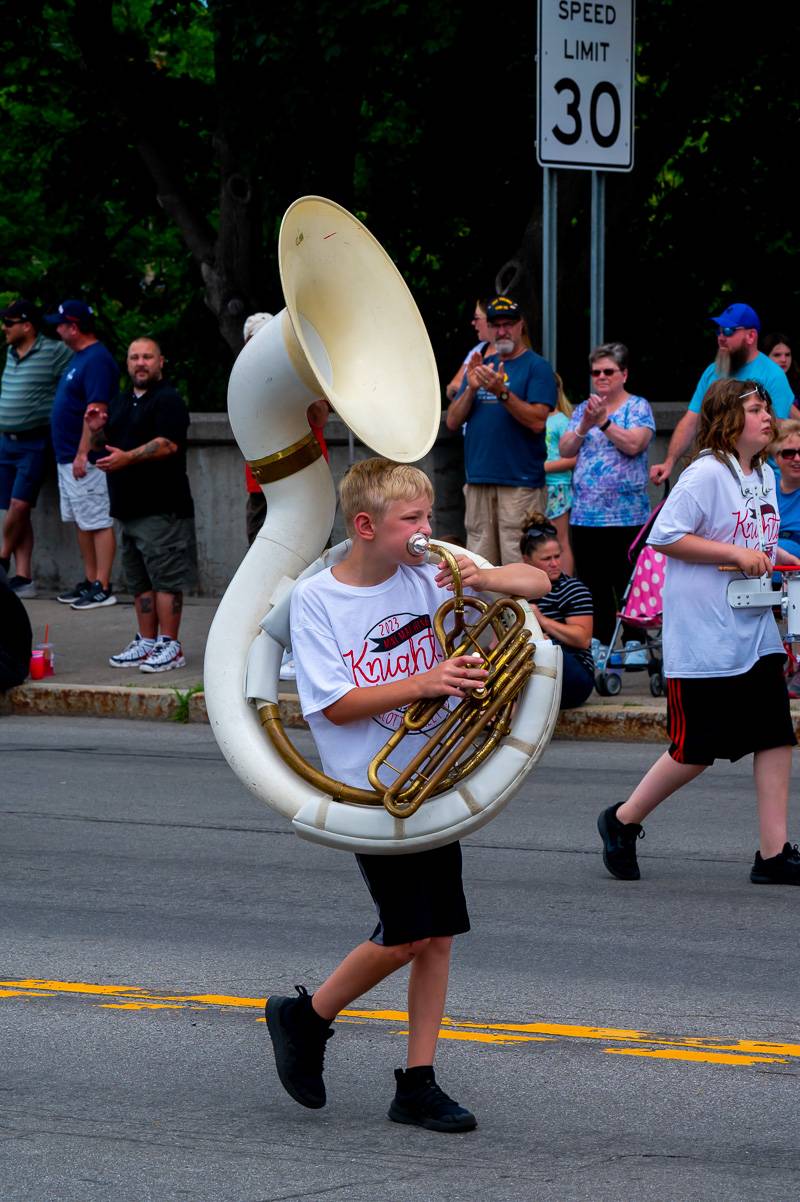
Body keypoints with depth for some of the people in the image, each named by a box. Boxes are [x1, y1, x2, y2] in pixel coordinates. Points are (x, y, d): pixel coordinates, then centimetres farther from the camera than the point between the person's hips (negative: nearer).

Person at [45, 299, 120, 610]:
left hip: (86, 461, -11)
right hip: (69, 458, 11)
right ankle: (90, 582, 20)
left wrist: (82, 454, -24)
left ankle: (102, 588, -7)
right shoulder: (79, 357, 15)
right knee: (82, 523, 14)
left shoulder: (96, 360, -17)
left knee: (98, 523, -8)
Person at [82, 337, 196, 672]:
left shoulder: (167, 400, -6)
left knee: (165, 578, -8)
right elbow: (102, 449, 24)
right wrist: (96, 430, 2)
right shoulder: (120, 403, 20)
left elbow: (168, 444, -19)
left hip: (162, 509, -9)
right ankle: (146, 641, 18)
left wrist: (127, 458, -26)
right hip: (129, 507, 9)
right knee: (140, 581, 12)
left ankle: (169, 645, -7)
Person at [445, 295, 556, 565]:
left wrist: (501, 392, -22)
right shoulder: (481, 366, 18)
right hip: (478, 480, 6)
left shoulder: (537, 367, 0)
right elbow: (452, 421, 12)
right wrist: (471, 388, -5)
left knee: (518, 565, -12)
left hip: (520, 481, -6)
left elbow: (537, 421, -12)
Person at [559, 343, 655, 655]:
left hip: (626, 515, -5)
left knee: (628, 583, -4)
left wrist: (603, 422, -20)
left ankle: (635, 644, 1)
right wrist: (584, 427, -11)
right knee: (594, 585, 7)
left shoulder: (637, 407, 1)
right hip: (585, 515, 5)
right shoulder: (583, 409, 16)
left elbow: (633, 444, -14)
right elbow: (564, 449, 6)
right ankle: (601, 644, 13)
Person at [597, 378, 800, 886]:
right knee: (697, 749, -1)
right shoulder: (706, 474, -14)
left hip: (756, 631, 8)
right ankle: (622, 821, 19)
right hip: (704, 638, -8)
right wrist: (736, 554, -21)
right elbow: (664, 536, -18)